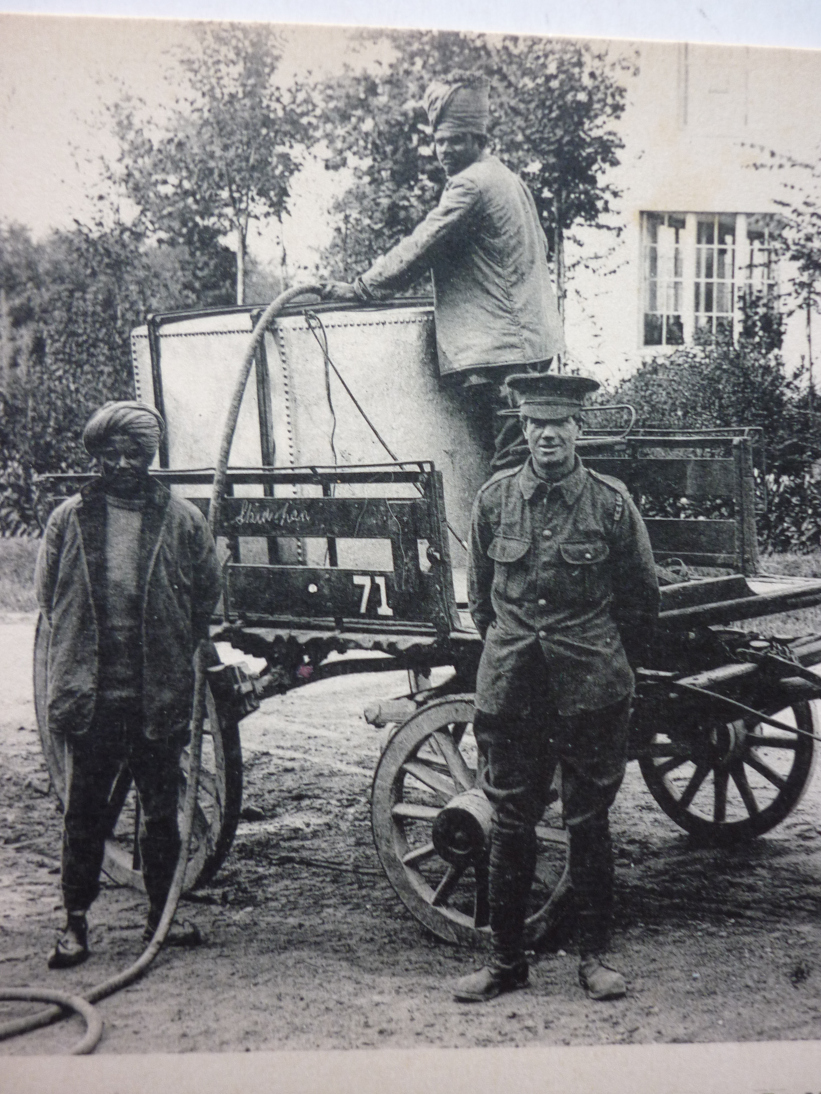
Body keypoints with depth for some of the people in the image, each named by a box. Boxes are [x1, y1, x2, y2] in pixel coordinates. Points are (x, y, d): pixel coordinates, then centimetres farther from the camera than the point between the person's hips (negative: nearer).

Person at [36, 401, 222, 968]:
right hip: (89, 694, 0)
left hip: (160, 694, 0)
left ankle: (162, 912, 26)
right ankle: (76, 921, 18)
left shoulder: (182, 519, 0)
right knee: (84, 811, 7)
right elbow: (48, 593, 11)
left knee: (162, 810, 11)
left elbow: (207, 592, 10)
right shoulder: (69, 518, 2)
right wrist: (82, 650, 9)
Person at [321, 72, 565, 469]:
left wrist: (361, 288, -4)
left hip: (499, 347, -10)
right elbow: (540, 249, 29)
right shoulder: (511, 180, 21)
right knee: (528, 448, 11)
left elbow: (419, 248, -11)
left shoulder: (471, 185, -10)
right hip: (534, 342, 11)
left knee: (510, 458, -10)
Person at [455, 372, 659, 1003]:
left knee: (589, 823, 8)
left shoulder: (612, 502, -4)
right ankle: (506, 960, 21)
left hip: (592, 692, -1)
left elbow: (643, 597, 8)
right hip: (510, 689, 2)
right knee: (511, 824, 8)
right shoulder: (495, 499, 2)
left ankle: (594, 955, 23)